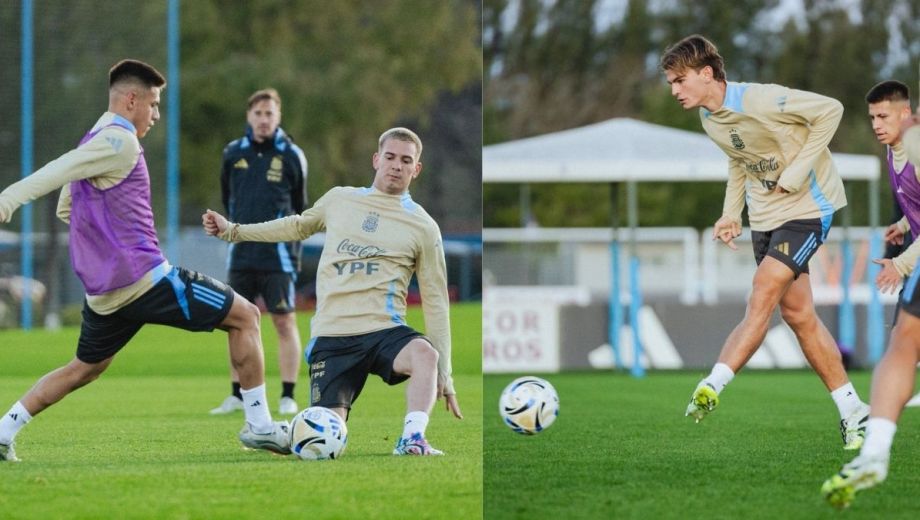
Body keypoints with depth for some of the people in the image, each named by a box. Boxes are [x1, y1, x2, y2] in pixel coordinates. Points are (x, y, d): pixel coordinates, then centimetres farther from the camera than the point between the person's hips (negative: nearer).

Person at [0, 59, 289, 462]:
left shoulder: (93, 141, 18)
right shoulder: (120, 141, -11)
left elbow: (64, 209, 27)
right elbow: (58, 172, -24)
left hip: (102, 290, 9)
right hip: (143, 278, -9)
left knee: (86, 367, 25)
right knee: (245, 316, 1)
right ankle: (259, 425, 0)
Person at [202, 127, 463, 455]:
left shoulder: (423, 227, 6)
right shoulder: (340, 200, 13)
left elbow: (435, 302, 5)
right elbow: (299, 226, 34)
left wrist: (444, 376, 0)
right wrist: (233, 231, 33)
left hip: (383, 330, -1)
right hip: (331, 336, 2)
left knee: (425, 353, -38)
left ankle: (412, 440, -34)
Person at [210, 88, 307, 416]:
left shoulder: (291, 156, -1)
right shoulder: (233, 153, 6)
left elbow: (300, 208, 9)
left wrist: (290, 235, 6)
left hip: (277, 254, -3)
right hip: (242, 253, 3)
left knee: (284, 322, -4)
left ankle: (288, 398, -1)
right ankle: (237, 396, 13)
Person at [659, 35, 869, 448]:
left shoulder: (760, 100, -23)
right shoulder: (710, 121, 2)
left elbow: (830, 110, -20)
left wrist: (798, 171, -21)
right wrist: (731, 213, 6)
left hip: (808, 207, -8)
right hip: (766, 215, 8)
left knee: (763, 295, -20)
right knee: (796, 313, 7)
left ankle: (712, 387, -26)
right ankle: (852, 411, 14)